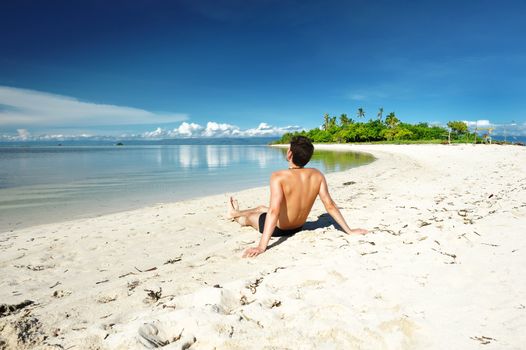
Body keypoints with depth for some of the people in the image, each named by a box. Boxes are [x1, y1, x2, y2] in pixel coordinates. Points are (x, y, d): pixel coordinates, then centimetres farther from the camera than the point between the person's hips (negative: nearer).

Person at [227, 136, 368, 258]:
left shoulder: (279, 177, -34)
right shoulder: (317, 175, -18)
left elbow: (274, 211, -41)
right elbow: (330, 206, -16)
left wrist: (261, 247, -43)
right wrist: (349, 231, -6)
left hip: (278, 228, -5)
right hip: (297, 227, 5)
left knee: (245, 218, 28)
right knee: (261, 208, 33)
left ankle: (235, 214, 64)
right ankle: (235, 213, 62)